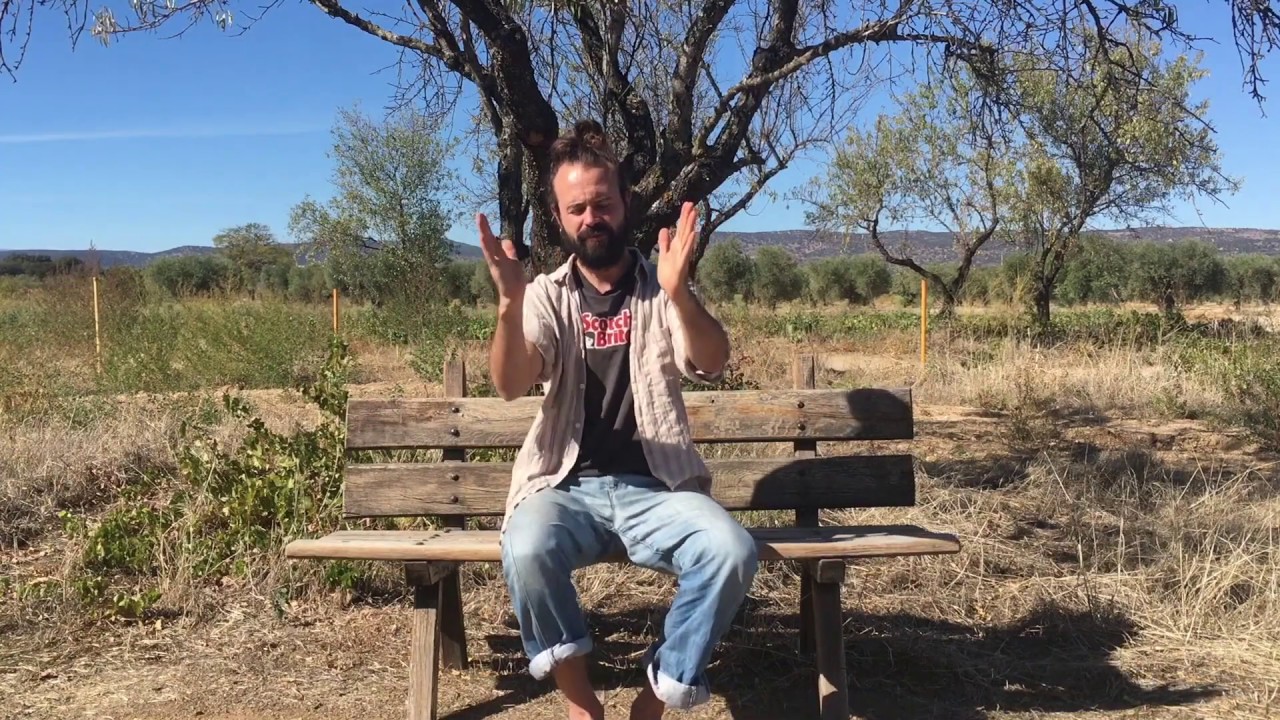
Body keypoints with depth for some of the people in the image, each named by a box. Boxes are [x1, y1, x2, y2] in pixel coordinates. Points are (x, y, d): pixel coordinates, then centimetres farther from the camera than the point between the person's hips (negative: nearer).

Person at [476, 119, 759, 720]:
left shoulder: (662, 292, 6)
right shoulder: (545, 296, 6)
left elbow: (712, 365, -13)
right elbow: (510, 386, -11)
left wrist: (679, 294, -34)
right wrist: (510, 303, -31)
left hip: (655, 488, 1)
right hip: (566, 486, 0)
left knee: (732, 552, -27)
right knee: (527, 550, -32)